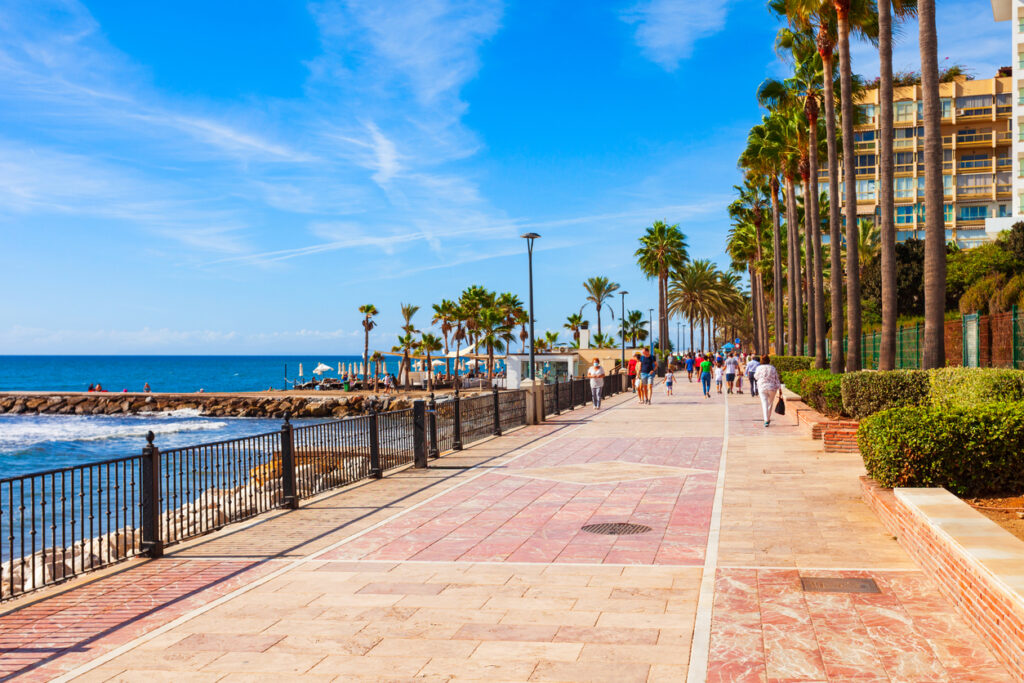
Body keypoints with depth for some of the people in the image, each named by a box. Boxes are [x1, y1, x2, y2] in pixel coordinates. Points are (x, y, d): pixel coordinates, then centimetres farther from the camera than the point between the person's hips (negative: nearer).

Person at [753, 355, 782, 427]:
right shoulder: (773, 368, 0)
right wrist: (780, 390, 2)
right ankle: (768, 419, 28)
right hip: (772, 388, 2)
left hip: (762, 388, -2)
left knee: (764, 404, -3)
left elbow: (756, 377, 12)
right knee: (770, 403, 18)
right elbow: (777, 380, 0)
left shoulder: (759, 368, -5)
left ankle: (766, 420, -16)